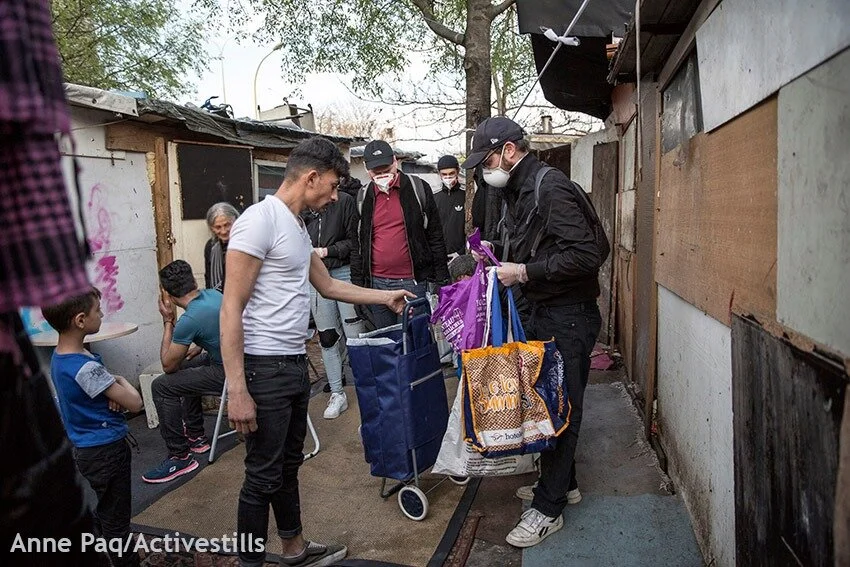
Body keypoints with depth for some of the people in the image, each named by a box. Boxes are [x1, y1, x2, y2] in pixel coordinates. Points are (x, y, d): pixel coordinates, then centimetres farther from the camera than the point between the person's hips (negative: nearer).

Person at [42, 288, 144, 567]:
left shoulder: (59, 356, 0)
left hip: (86, 449, 9)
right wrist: (122, 382, -4)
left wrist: (114, 386, -9)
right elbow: (135, 403, -23)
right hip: (106, 451, -9)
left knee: (101, 515, 24)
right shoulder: (86, 368, -29)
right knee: (116, 520, 5)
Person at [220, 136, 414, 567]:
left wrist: (385, 297, 31)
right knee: (263, 476, 1)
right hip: (264, 368, -9)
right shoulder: (260, 220, -16)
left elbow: (328, 285, 27)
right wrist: (237, 391, -22)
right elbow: (231, 311, -19)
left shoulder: (298, 227, 12)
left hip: (295, 364, 9)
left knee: (288, 464, 22)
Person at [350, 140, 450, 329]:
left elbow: (435, 237, 2)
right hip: (376, 282, 3)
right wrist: (357, 285, 7)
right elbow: (357, 244, 11)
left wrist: (440, 278, -1)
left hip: (412, 281, -3)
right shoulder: (363, 198, 7)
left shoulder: (418, 189, 0)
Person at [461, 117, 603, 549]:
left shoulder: (551, 188, -18)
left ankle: (548, 509, 11)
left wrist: (524, 271, -22)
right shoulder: (517, 192, 13)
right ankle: (562, 481, 35)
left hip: (568, 315, -9)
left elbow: (585, 255, -25)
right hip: (542, 311, 10)